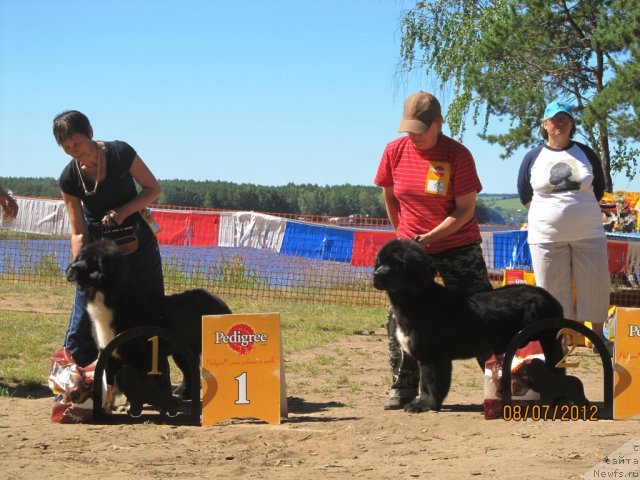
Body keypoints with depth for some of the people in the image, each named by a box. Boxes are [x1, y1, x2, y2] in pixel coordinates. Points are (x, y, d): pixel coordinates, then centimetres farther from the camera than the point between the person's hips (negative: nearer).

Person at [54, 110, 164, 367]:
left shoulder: (120, 153, -16)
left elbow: (153, 188, -6)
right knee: (86, 310, -3)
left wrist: (123, 212, -20)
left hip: (137, 241, -1)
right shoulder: (69, 178, -11)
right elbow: (78, 232, -8)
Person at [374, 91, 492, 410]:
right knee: (400, 318, -2)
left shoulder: (457, 155, -13)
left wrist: (430, 237, -21)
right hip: (410, 248, 3)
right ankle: (402, 389, 9)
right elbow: (389, 196, 13)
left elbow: (466, 209, -13)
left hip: (458, 246, -3)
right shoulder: (395, 151, -3)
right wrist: (404, 234, 13)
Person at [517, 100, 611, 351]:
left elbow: (599, 188, 14)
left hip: (588, 235, 1)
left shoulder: (586, 154, 5)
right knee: (553, 292, 2)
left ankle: (599, 335, 18)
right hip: (547, 237, 0)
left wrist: (582, 211, 9)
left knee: (595, 286, 2)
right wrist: (546, 215, 8)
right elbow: (524, 195, 12)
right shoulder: (533, 158, 4)